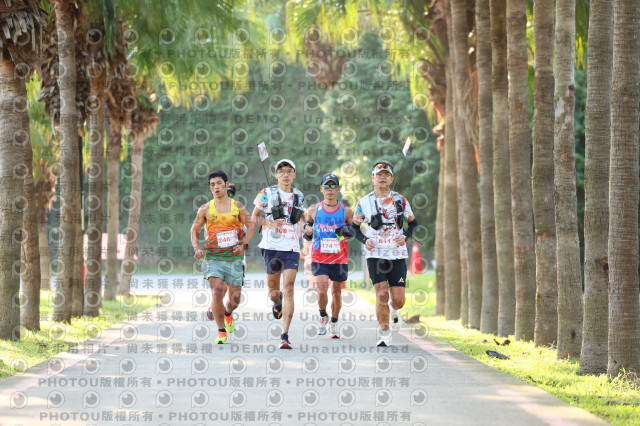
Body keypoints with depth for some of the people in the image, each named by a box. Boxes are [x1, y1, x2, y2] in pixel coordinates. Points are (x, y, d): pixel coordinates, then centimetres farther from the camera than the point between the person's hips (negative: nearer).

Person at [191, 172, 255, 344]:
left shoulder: (237, 206, 4)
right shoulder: (205, 209, 3)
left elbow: (251, 226, 9)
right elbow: (195, 229, 14)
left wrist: (244, 244, -7)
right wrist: (197, 249, -1)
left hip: (234, 258, 1)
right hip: (213, 257, -1)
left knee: (235, 297, 3)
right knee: (217, 291, -18)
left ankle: (227, 313, 40)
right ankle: (221, 332, -7)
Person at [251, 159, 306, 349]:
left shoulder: (299, 196, 10)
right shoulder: (267, 194, 1)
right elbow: (254, 217, 6)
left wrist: (302, 222, 4)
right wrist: (270, 222, -11)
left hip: (291, 248, 1)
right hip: (272, 247, -1)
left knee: (288, 289, -12)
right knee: (273, 292, 6)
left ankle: (285, 335, -13)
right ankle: (277, 302, 47)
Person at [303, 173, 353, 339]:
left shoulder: (346, 211, 2)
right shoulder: (313, 210, 4)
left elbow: (355, 233, 11)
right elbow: (307, 237, 12)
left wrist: (346, 231, -11)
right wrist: (308, 232, -12)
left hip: (340, 259, 1)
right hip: (319, 258, -1)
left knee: (336, 291, 7)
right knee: (322, 288, -17)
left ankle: (334, 323, 26)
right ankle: (323, 317, 10)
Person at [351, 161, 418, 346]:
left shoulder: (400, 200, 4)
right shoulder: (364, 202, 2)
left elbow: (413, 222, 16)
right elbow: (355, 226, 14)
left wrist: (405, 236, -4)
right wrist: (364, 240, -5)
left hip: (397, 255, 1)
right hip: (375, 255, -1)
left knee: (398, 300, -4)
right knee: (382, 295, -14)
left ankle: (393, 311, 34)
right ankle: (385, 333, 2)